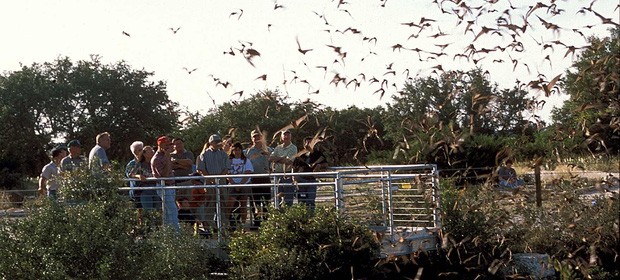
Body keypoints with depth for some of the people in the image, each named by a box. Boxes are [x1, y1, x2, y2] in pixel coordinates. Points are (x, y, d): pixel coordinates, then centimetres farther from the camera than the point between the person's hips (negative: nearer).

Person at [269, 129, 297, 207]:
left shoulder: (293, 148, -2)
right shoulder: (278, 148, 15)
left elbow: (287, 161, -13)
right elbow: (270, 159, 3)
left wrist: (276, 159, -3)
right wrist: (281, 158, -11)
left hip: (288, 174, -5)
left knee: (288, 199, -8)